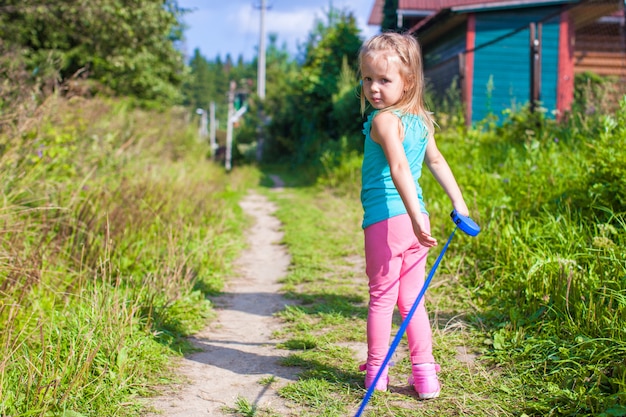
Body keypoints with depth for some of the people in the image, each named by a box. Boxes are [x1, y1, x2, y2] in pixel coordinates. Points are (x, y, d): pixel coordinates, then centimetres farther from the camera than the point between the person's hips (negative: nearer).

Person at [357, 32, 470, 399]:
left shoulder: (383, 120, -13)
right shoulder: (422, 120, 12)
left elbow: (400, 169, -25)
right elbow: (436, 161, 21)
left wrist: (416, 216, -32)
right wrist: (459, 203, 30)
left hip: (385, 219, -7)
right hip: (413, 220, 7)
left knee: (381, 299, 7)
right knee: (412, 300, 15)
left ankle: (377, 371, 19)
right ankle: (425, 373, 17)